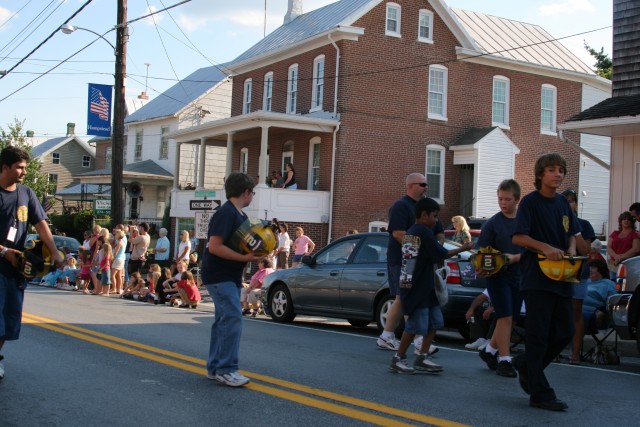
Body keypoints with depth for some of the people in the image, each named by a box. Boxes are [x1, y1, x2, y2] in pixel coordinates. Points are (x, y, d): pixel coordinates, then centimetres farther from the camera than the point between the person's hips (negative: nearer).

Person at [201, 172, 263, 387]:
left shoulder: (240, 216, 14)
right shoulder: (225, 213, -17)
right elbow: (214, 247, -24)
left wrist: (254, 253, 4)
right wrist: (245, 258, -24)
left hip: (231, 276, 10)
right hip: (219, 276, -10)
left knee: (224, 320, 13)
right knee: (233, 317, -16)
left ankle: (215, 367, 20)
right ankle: (226, 369, -13)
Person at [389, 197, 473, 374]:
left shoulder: (410, 232, 15)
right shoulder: (424, 232, -13)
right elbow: (440, 254, -11)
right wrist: (462, 249, 0)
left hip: (424, 287, 10)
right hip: (416, 288, -10)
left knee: (434, 321, 11)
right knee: (416, 325, -5)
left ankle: (422, 359, 14)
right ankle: (398, 359, 5)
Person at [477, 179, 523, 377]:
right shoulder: (492, 224, -5)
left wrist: (514, 258, -16)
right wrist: (482, 268, -24)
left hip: (518, 276, 4)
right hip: (497, 277, -4)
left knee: (509, 318, 11)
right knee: (505, 317, -9)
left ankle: (489, 350, 28)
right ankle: (504, 361, -4)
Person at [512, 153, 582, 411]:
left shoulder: (563, 203, 13)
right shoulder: (530, 202, -6)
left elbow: (572, 234, 21)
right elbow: (518, 237, -13)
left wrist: (571, 250, -1)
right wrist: (545, 247, -27)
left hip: (561, 278, 7)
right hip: (537, 277, -7)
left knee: (565, 332, 10)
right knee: (538, 334, -3)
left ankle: (526, 365, 29)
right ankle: (540, 394, 1)